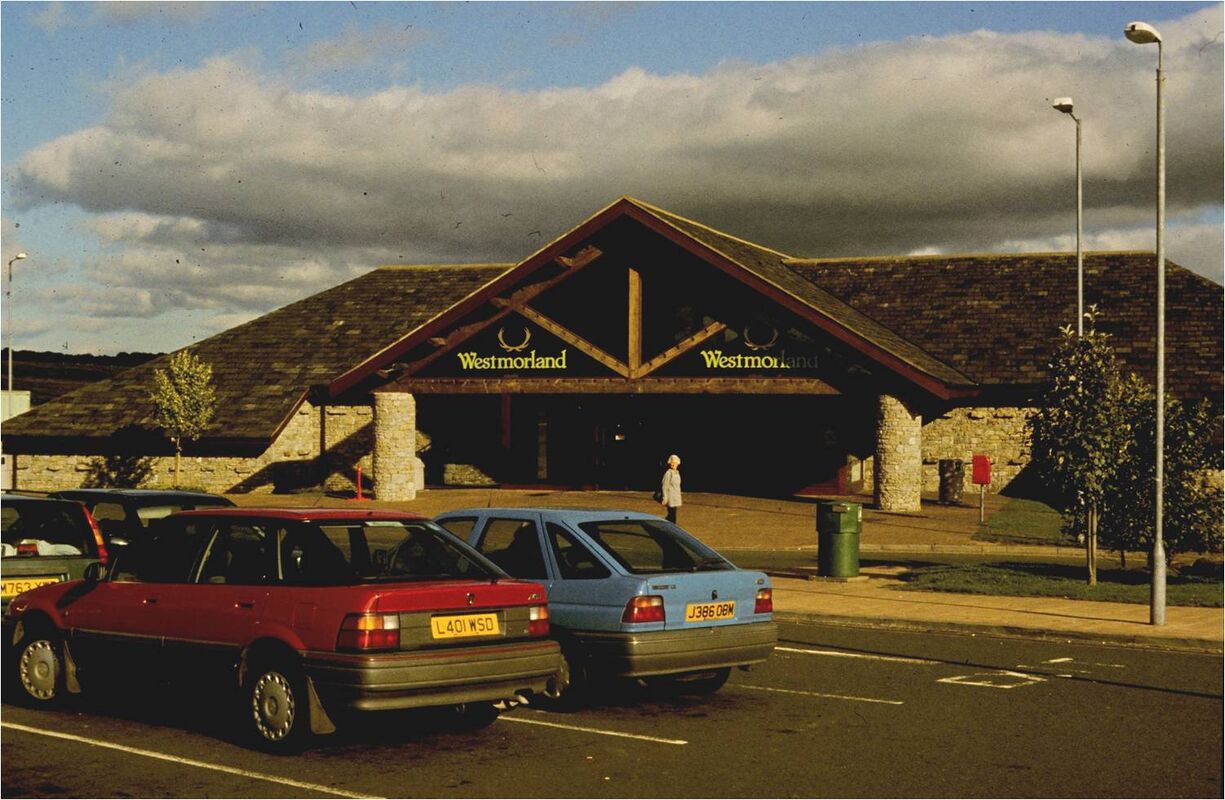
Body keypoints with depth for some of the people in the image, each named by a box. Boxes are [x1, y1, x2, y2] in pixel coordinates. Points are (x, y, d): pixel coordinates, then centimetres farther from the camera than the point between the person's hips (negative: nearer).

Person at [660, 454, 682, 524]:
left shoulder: (677, 472, 11)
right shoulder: (668, 473, -13)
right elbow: (664, 486, -13)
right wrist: (665, 498, -15)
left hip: (676, 498, 8)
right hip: (671, 498, -8)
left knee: (671, 516, 12)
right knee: (672, 515, -8)